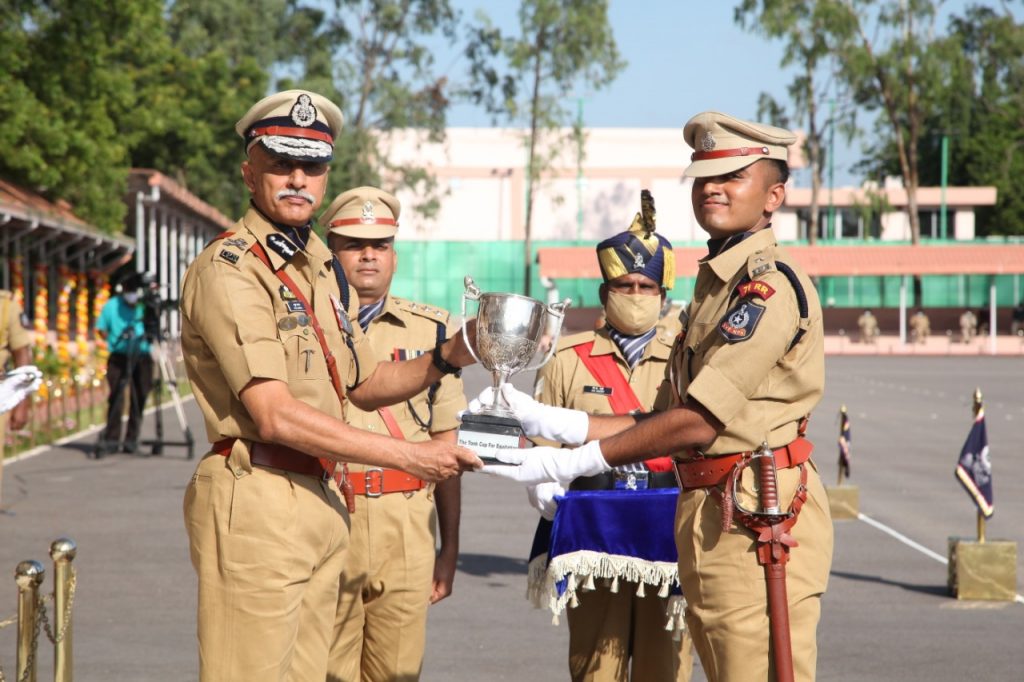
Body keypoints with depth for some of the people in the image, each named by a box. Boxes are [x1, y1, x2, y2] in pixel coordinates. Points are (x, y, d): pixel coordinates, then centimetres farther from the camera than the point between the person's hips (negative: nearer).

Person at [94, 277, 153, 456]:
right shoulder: (111, 306, -2)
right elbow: (101, 329, 7)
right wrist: (114, 340, -9)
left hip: (142, 356, 1)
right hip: (119, 358, -1)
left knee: (138, 399, 2)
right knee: (116, 397, -9)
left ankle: (131, 439, 12)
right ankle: (111, 439, -5)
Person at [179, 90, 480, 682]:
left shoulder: (324, 269, 15)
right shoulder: (227, 271, -13)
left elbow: (364, 385, 24)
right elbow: (276, 416, -20)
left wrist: (446, 358, 5)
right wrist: (410, 456, -17)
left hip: (324, 501, 8)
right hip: (259, 502, -8)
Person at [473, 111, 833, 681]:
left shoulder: (771, 283, -13)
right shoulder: (718, 282, 19)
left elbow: (697, 422, -17)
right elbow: (673, 418, 15)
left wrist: (571, 462, -11)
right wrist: (544, 419, 10)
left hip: (757, 522, -10)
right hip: (707, 516, 10)